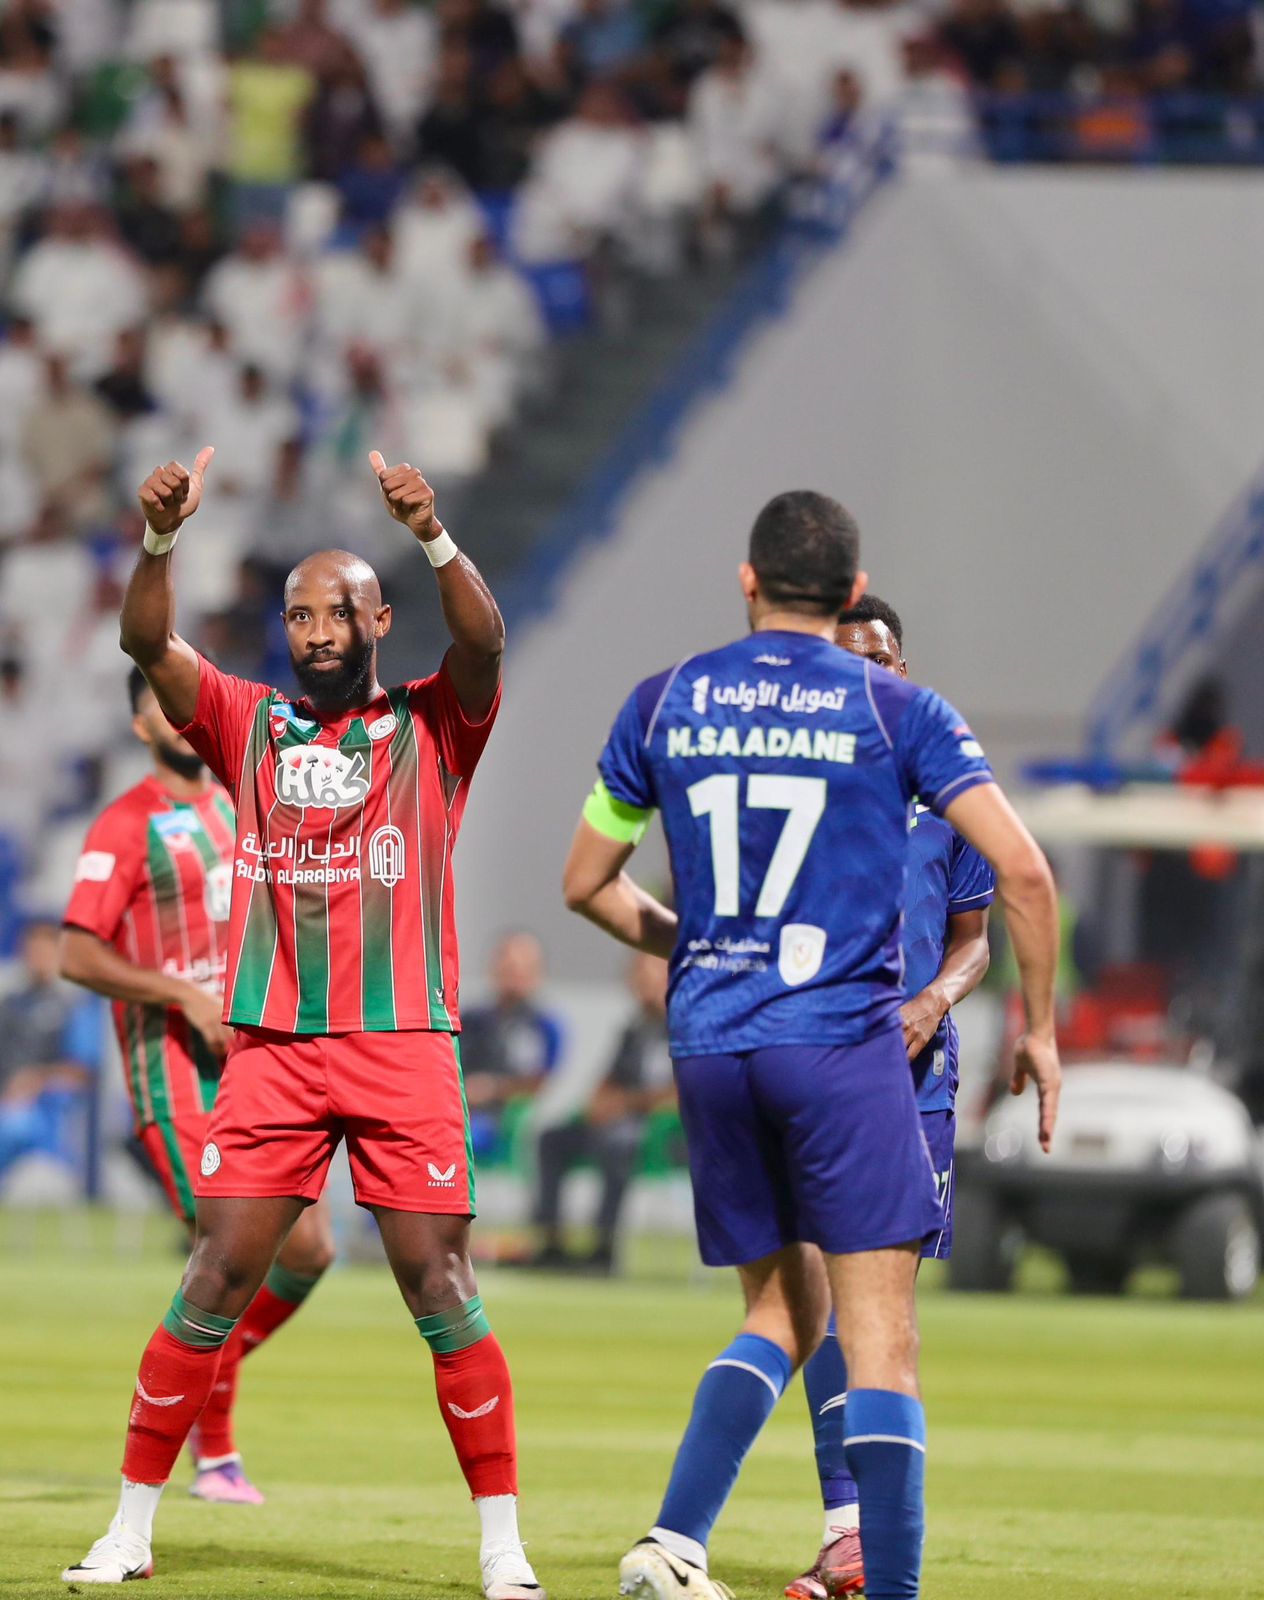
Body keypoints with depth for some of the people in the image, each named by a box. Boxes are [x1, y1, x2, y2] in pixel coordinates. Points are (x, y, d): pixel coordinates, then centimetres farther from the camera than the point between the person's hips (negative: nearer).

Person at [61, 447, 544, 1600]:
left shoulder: (432, 726, 5)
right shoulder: (247, 725, 11)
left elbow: (485, 643, -14)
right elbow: (147, 645, -4)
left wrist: (434, 538, -32)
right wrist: (161, 536, -22)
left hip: (403, 1044, -2)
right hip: (272, 1048, 2)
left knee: (441, 1290, -4)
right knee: (215, 1281, -1)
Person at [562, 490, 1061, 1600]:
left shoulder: (665, 705, 8)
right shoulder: (896, 711, -1)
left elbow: (587, 885, 16)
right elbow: (1023, 872, -7)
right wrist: (1039, 1026, 4)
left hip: (708, 1049, 4)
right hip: (843, 1045, -4)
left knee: (785, 1309, 17)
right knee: (880, 1333, -2)